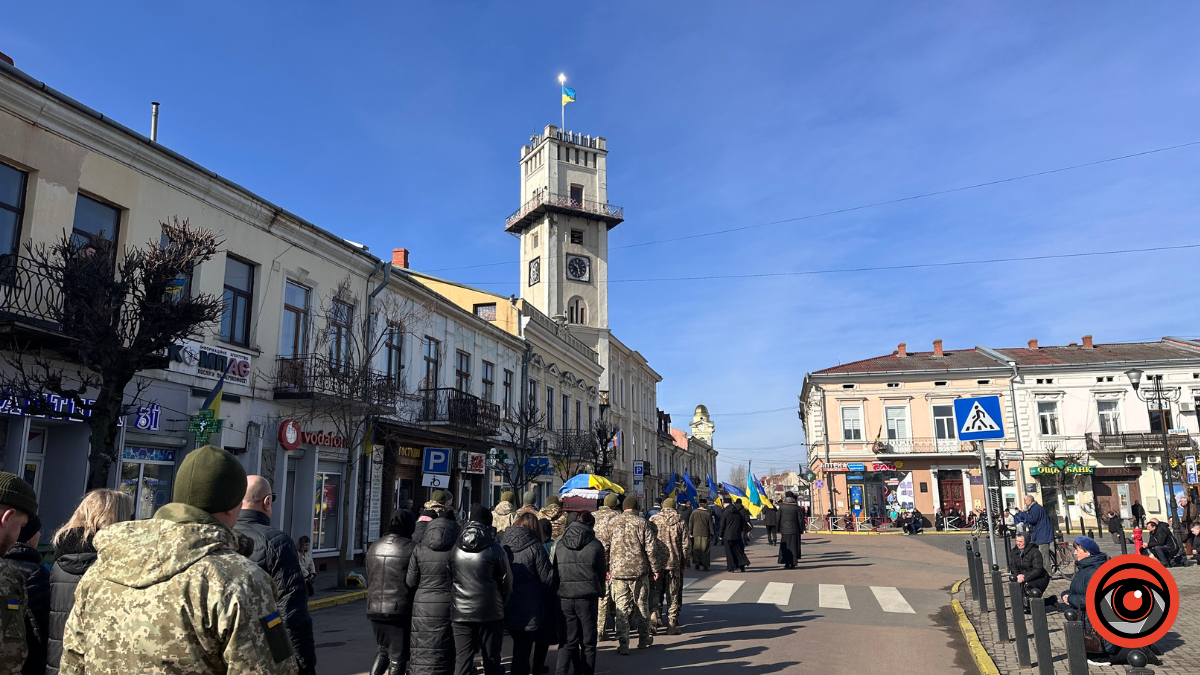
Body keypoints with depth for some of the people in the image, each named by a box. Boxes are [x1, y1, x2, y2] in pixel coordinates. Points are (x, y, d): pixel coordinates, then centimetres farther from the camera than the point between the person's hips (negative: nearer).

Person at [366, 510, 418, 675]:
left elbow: (369, 579, 14)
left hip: (374, 610, 6)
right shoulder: (411, 547, -12)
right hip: (400, 610, -6)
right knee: (398, 656, 6)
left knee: (383, 649, 23)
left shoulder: (374, 547, 8)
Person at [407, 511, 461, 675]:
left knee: (421, 654, 8)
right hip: (446, 605, -1)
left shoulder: (418, 550, 0)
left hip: (422, 606, 2)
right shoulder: (454, 550, -6)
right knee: (442, 653, 7)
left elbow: (410, 581, 0)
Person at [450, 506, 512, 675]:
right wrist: (501, 604, 15)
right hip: (490, 612, -1)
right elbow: (507, 582, -1)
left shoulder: (455, 548, 0)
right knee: (492, 660, 10)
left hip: (460, 613, 2)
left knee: (462, 659, 5)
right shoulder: (495, 549, -6)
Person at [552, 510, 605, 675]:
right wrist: (599, 591, 21)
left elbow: (552, 571, 6)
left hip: (564, 597, 2)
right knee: (588, 642, 11)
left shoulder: (559, 544, 3)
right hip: (587, 597, -2)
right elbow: (602, 572, 4)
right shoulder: (595, 545, -4)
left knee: (569, 640, 10)